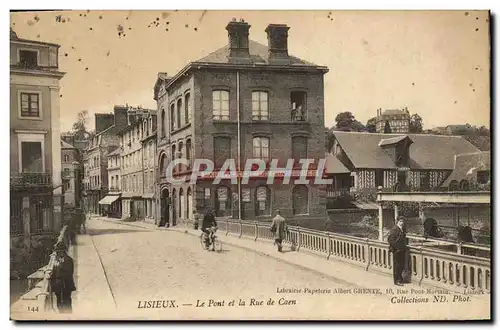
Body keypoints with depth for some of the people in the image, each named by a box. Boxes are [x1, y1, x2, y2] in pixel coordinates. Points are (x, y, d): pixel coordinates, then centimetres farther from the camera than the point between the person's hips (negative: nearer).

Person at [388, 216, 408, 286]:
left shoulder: (403, 229, 10)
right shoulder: (394, 229, -15)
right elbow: (390, 239, -18)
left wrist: (404, 246, 14)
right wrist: (396, 247, -16)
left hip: (402, 249, 8)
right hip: (396, 250, -8)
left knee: (402, 265, 14)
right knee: (397, 265, 0)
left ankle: (399, 278, 29)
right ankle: (397, 280, 7)